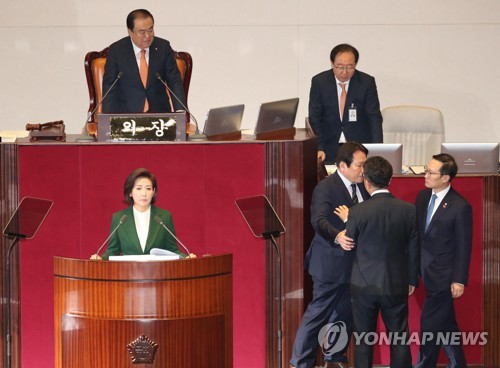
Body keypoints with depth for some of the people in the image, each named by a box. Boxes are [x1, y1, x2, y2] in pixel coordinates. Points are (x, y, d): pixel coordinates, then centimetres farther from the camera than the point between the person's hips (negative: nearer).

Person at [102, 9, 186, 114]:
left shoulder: (163, 47, 4)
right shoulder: (116, 50, 0)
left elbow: (175, 82, 4)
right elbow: (109, 86, 1)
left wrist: (180, 112, -11)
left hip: (159, 112, 1)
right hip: (126, 114, -1)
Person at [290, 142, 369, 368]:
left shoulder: (362, 186, 7)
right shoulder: (326, 187, -16)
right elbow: (319, 220, -30)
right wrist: (337, 236, -46)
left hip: (354, 263, 7)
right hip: (331, 263, -7)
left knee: (345, 315, 16)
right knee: (318, 313, -3)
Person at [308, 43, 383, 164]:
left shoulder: (367, 82, -4)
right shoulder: (319, 82, -3)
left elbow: (374, 118, -6)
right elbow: (315, 118, -2)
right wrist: (318, 149, -14)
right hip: (329, 149, 0)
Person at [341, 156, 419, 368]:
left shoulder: (357, 212, -15)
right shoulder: (409, 210, -8)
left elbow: (347, 248, -3)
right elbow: (414, 250, 1)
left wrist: (346, 222, 14)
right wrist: (412, 279, 15)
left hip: (364, 286, -1)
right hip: (397, 285, 1)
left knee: (363, 341, 11)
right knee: (399, 341, 11)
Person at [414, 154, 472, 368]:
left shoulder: (460, 207, -18)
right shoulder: (423, 196, 2)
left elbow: (464, 246, -13)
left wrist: (459, 280, -12)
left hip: (443, 275, -7)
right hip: (427, 272, 7)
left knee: (429, 324, -2)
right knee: (446, 323, 18)